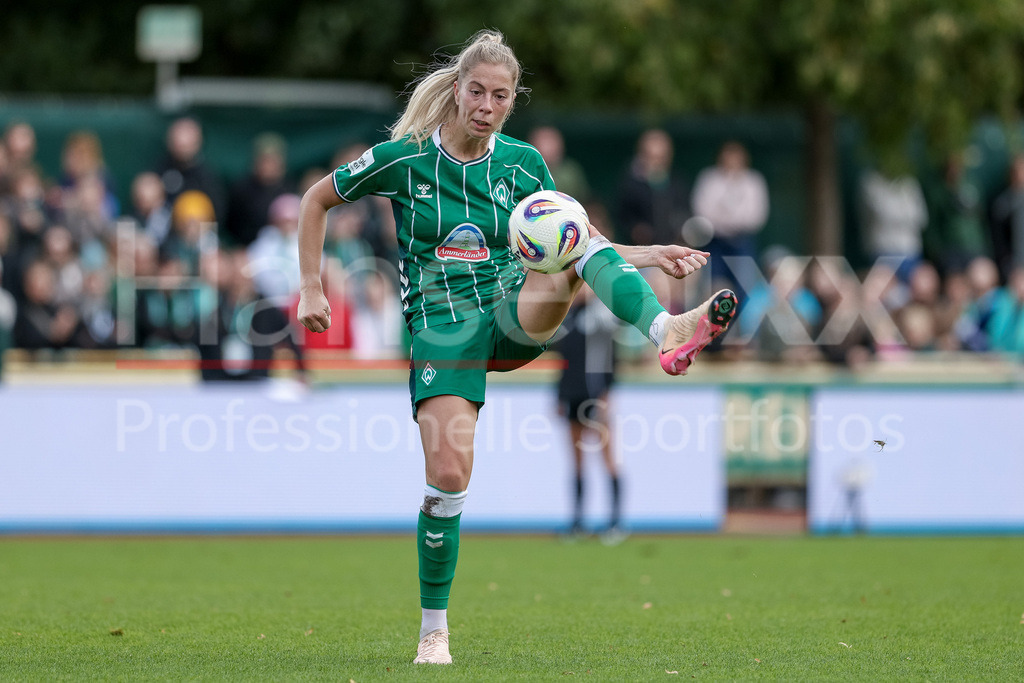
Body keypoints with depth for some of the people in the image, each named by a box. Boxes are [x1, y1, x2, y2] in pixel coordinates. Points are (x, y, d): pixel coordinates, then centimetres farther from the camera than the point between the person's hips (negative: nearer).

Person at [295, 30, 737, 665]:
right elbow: (316, 200, 9)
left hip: (512, 310, 2)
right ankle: (434, 629, 1)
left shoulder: (523, 164, 5)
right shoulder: (404, 158, -3)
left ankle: (666, 332, -55)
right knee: (449, 472, -17)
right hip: (441, 322, -2)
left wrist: (653, 256, -1)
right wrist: (312, 290, 3)